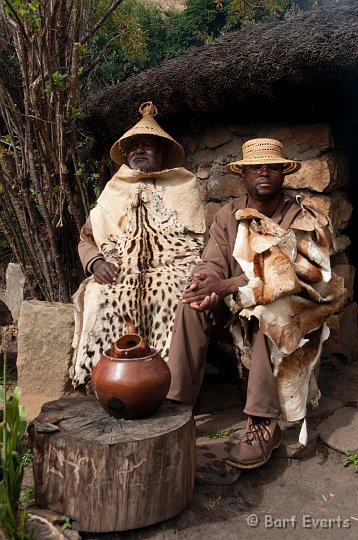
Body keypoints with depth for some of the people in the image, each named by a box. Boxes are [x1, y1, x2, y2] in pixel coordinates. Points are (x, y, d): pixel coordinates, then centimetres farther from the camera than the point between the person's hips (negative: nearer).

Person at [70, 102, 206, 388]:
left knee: (168, 294, -36)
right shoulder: (114, 191, 19)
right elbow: (87, 239, 18)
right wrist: (96, 262, -5)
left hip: (172, 268, -1)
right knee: (100, 297, -31)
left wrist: (196, 274, -12)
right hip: (121, 272, 2)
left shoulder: (184, 187, 14)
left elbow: (200, 239, 9)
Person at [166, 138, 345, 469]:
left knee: (269, 310, -37)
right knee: (192, 304, -22)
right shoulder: (228, 215, 3)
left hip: (294, 309, -3)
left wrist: (227, 286, -33)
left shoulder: (304, 219, -8)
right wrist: (207, 287, -29)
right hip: (236, 306, 4)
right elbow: (212, 263, -5)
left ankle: (265, 423, -32)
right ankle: (176, 401, -20)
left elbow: (287, 275, -22)